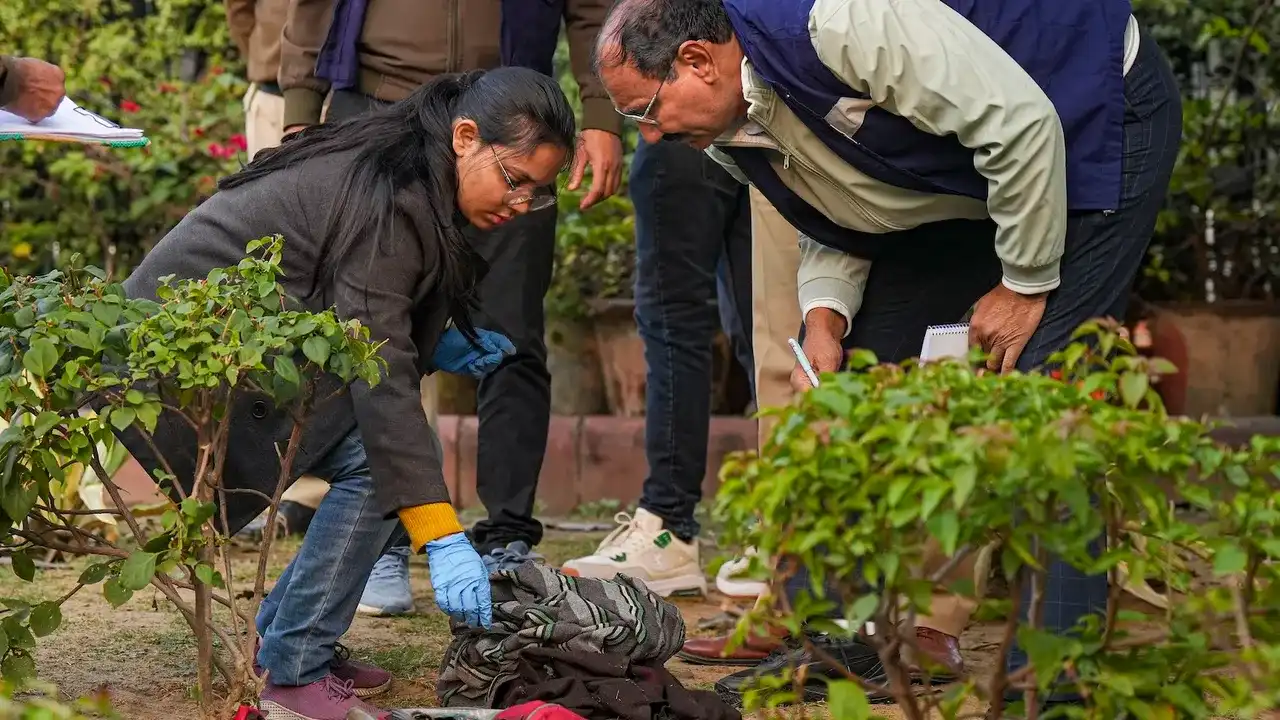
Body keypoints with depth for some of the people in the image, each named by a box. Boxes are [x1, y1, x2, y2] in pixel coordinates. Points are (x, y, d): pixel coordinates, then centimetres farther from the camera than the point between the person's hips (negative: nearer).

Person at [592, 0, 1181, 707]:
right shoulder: (734, 133, -6)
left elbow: (1020, 122, -32)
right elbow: (837, 228, 7)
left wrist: (1025, 283, -22)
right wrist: (825, 319, -14)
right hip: (963, 180, 9)